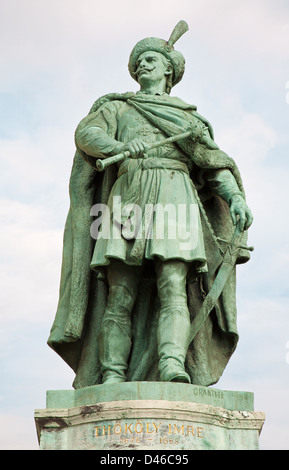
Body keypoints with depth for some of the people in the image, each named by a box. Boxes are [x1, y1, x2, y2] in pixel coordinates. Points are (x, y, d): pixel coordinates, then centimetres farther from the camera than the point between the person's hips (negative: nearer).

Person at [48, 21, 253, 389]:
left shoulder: (189, 118, 29)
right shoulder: (117, 107, 26)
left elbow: (215, 164, 16)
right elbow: (87, 134, 4)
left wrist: (236, 198, -4)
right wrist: (120, 146, -19)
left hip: (173, 197, 0)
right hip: (128, 199, 0)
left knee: (173, 286, -20)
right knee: (120, 295, -12)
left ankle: (173, 365, -36)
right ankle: (112, 378, -16)